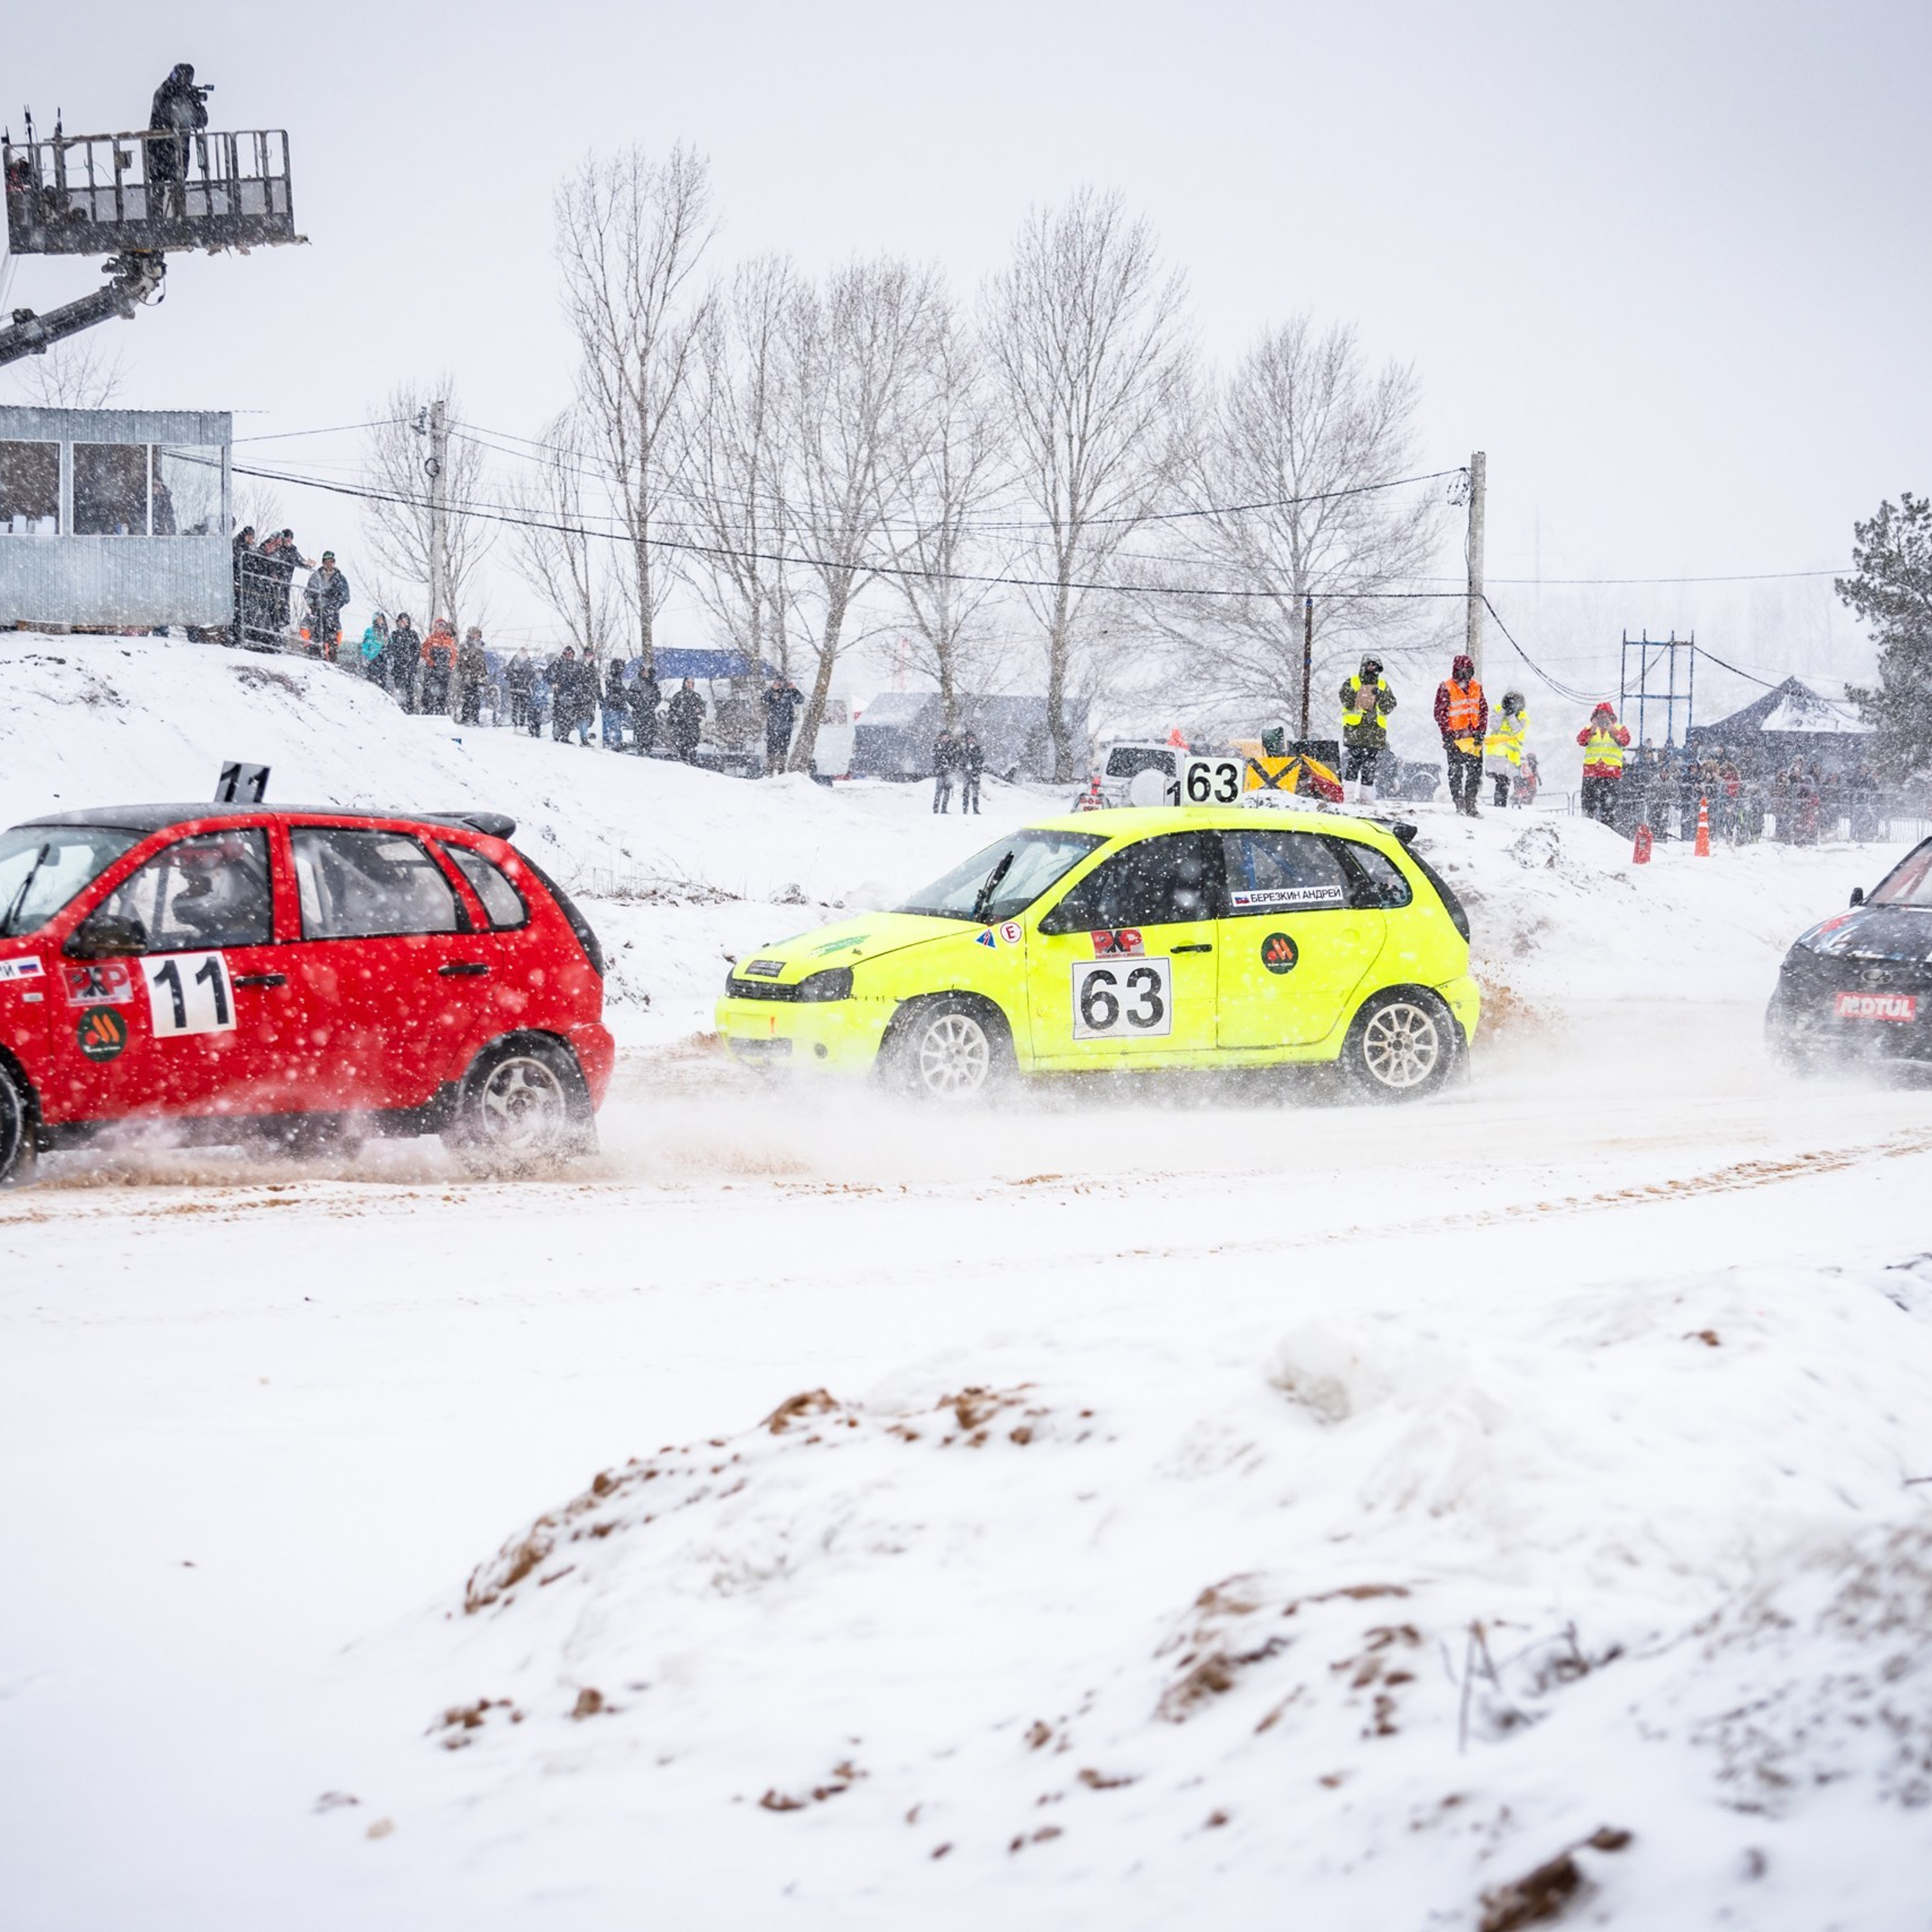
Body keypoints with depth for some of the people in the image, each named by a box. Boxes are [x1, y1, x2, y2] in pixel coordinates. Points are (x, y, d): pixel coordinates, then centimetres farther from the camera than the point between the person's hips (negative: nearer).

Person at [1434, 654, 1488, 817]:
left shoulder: (1476, 688, 10)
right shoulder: (1446, 689, -4)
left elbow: (1484, 710, 12)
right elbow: (1440, 713, -5)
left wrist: (1480, 732, 1)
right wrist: (1449, 735, -11)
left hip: (1473, 737, 4)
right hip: (1454, 737, -4)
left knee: (1475, 771, 2)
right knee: (1456, 771, -2)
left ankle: (1470, 802, 8)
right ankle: (1459, 803, 1)